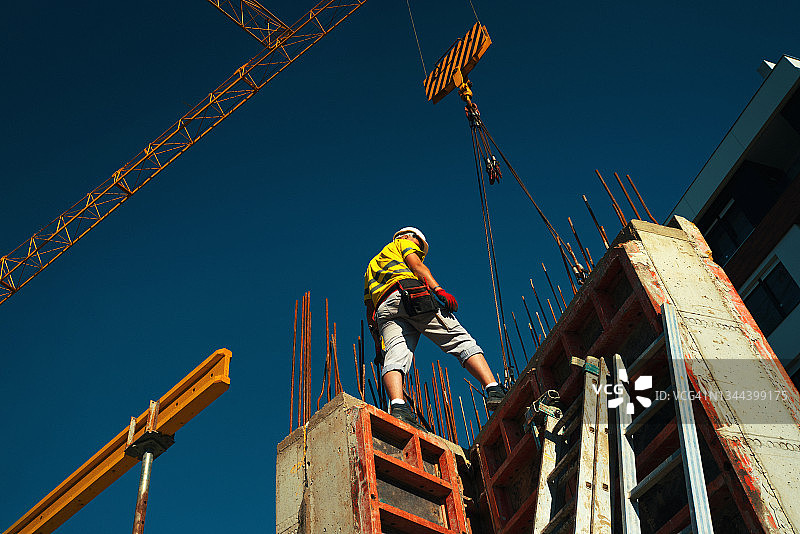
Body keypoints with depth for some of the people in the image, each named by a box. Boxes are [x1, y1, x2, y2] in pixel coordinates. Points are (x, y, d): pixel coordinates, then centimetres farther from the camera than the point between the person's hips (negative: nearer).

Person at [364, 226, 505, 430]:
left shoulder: (372, 264, 44)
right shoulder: (404, 243, 28)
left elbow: (370, 310, 33)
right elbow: (416, 265, 4)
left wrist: (377, 342, 27)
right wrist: (438, 289, -8)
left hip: (384, 310, 5)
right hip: (411, 293, -5)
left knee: (395, 357, -19)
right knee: (462, 340, -7)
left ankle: (397, 406, -46)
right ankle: (494, 391, -25)